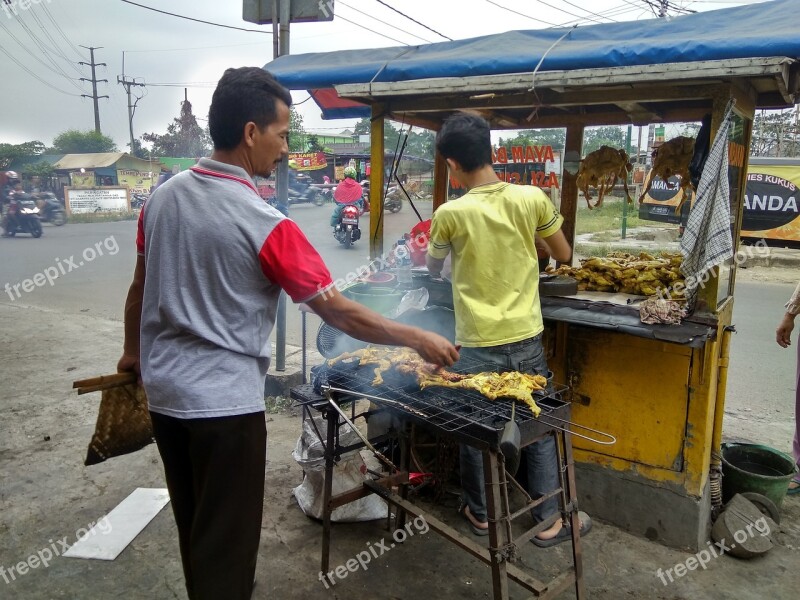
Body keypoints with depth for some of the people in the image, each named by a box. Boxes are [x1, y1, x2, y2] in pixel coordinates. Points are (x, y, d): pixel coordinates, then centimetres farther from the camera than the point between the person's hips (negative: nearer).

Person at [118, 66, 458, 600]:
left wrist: (133, 351, 26)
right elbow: (338, 313, -18)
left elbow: (140, 287, 10)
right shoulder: (263, 224, -20)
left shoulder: (164, 196, 0)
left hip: (164, 391, 8)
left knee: (193, 524, 24)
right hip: (225, 402, -8)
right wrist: (419, 339, -7)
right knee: (226, 536, 8)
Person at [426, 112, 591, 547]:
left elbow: (433, 269, 6)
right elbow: (563, 255, 7)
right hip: (526, 339, 2)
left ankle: (478, 512, 34)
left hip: (477, 345, -2)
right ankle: (550, 519, 27)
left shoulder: (450, 214, -12)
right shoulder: (532, 198, -7)